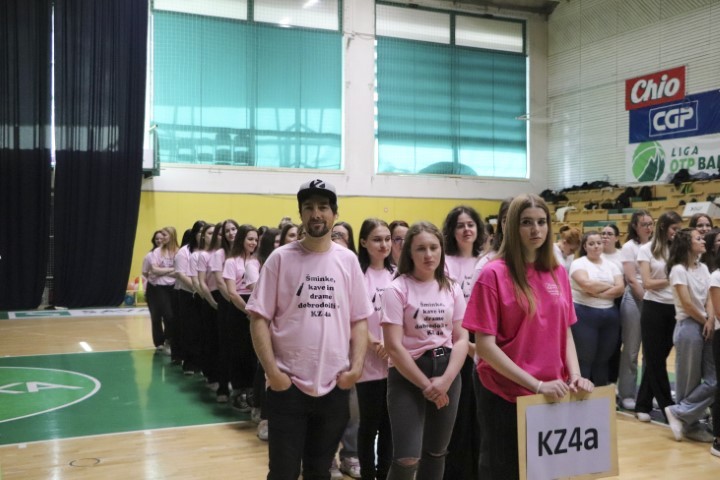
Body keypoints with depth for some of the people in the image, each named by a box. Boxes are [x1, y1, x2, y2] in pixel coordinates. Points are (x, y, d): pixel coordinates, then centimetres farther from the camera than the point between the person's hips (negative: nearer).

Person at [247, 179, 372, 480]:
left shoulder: (348, 260, 3)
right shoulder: (281, 258, -4)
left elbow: (359, 320, 6)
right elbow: (259, 319, -4)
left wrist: (357, 366, -5)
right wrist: (271, 371, -11)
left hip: (334, 387, 2)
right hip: (287, 386, -2)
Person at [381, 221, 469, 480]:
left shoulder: (452, 289, 5)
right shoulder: (397, 289, -9)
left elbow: (461, 338, 3)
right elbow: (394, 346, -13)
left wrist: (446, 380, -12)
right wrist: (426, 384, -11)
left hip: (447, 373, 5)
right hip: (407, 375, -4)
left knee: (436, 451, 14)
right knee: (407, 459, -12)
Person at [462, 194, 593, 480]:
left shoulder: (558, 273, 6)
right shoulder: (494, 274, -11)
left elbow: (565, 332, 12)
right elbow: (485, 345, -15)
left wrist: (575, 375, -6)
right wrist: (536, 384, -19)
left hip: (554, 395, 5)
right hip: (506, 396, -5)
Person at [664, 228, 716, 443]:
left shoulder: (703, 268, 14)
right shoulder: (678, 270, -9)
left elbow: (709, 298, 8)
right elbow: (687, 304, -14)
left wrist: (711, 321, -8)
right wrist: (706, 321, -4)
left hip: (705, 327, 7)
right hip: (688, 327, -7)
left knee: (713, 380, 0)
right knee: (689, 381, -1)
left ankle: (681, 414, 10)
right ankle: (690, 425, 12)